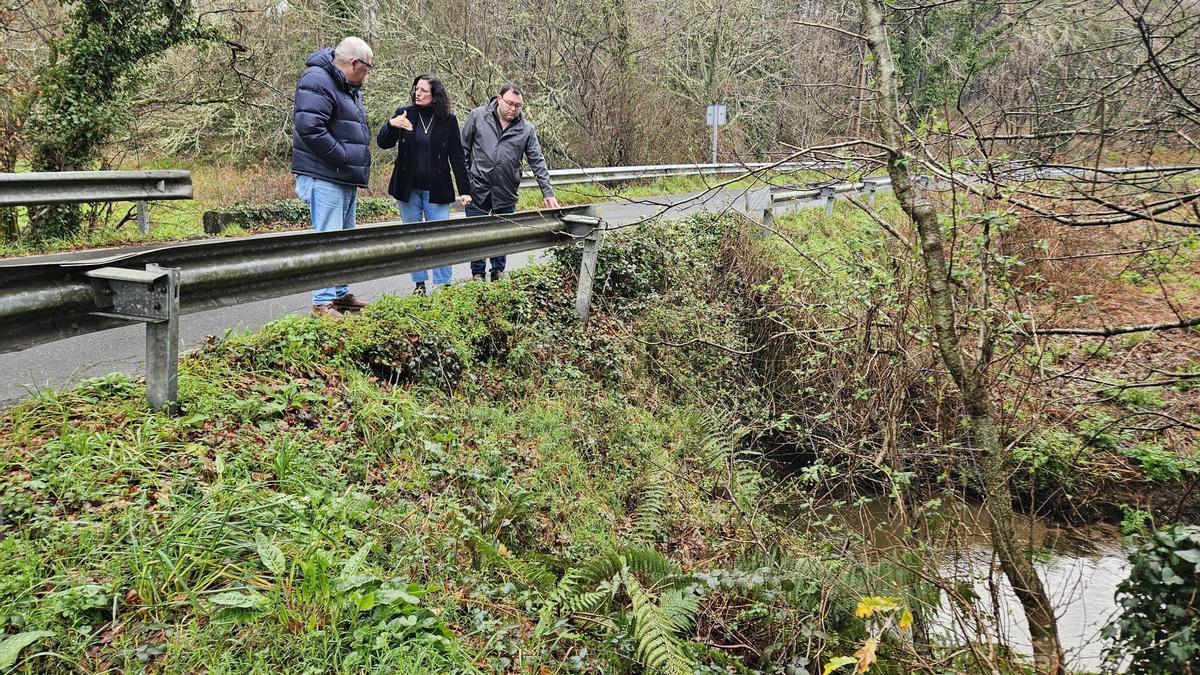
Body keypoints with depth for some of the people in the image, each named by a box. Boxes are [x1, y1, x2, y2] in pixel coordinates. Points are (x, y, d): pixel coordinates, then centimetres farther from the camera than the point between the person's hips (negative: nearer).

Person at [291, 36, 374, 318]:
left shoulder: (350, 88, 19)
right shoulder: (317, 81, -14)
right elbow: (309, 128, -26)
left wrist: (358, 165, 13)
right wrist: (344, 158, -20)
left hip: (346, 179, 11)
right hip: (324, 178, -11)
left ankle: (341, 294, 28)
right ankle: (322, 303, -5)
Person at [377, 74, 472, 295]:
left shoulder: (448, 120, -2)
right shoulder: (404, 113, 1)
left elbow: (457, 157, -1)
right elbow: (383, 143, -1)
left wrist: (465, 191, -5)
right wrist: (391, 125, -22)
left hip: (436, 190, -2)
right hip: (408, 188, 2)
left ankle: (443, 285, 3)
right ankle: (419, 285, 17)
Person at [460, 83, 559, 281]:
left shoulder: (526, 129, 1)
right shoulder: (477, 116, -2)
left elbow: (538, 162, 0)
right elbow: (463, 149, 2)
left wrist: (548, 193, -7)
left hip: (506, 193, 1)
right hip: (478, 189, -1)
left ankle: (498, 272, 29)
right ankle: (477, 274, 22)